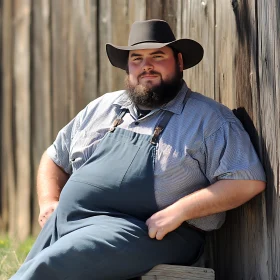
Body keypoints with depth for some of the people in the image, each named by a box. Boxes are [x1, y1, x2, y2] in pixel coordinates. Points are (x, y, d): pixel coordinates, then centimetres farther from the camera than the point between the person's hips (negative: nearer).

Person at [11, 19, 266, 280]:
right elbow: (55, 158, 30)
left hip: (145, 232, -6)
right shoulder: (101, 108, 21)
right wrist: (48, 202, 9)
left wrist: (178, 211, -17)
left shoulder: (209, 118, 3)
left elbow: (249, 181, -7)